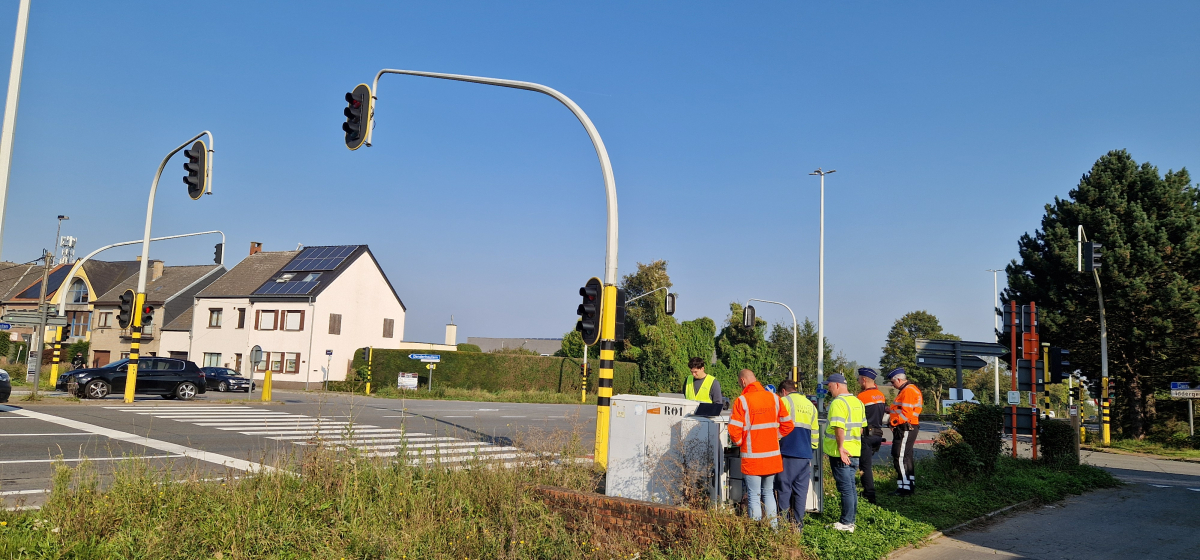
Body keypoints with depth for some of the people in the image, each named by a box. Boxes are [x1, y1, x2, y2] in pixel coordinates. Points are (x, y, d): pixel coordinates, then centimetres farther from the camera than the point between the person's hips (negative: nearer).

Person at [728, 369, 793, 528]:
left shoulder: (742, 401, -12)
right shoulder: (774, 398, 2)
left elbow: (734, 430, -14)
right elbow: (787, 425, 5)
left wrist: (739, 442, 6)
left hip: (752, 457, -4)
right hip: (773, 457, 5)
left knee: (754, 497, 4)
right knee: (769, 493, 18)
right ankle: (773, 528, 20)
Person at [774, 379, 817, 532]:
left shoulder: (785, 401, -2)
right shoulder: (810, 405, 16)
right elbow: (814, 432, 18)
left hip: (788, 452, -5)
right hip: (805, 454, 5)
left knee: (784, 488, 1)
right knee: (801, 489, 8)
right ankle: (798, 524, 10)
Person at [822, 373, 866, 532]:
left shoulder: (838, 403, -16)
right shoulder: (857, 402, 12)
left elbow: (839, 427, -25)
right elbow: (861, 426, 17)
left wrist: (840, 448, -23)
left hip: (841, 453, -8)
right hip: (854, 452, 8)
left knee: (845, 487, -3)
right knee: (850, 486, 15)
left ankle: (846, 523, 3)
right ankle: (850, 519, 22)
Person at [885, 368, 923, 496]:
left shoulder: (908, 391, -16)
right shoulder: (905, 390, 18)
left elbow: (905, 413, -22)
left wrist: (892, 421, -15)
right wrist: (891, 410, 13)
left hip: (905, 429, -11)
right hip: (905, 429, 11)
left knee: (900, 458, -9)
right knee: (905, 457, 16)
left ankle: (905, 488, -7)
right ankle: (910, 485, 24)